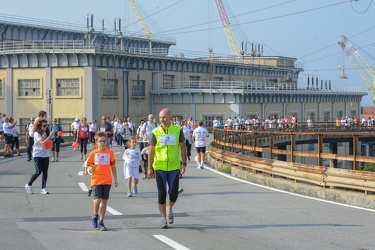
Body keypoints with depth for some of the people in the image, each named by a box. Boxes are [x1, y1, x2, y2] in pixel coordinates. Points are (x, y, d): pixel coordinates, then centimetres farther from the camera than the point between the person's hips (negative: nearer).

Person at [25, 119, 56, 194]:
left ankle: (43, 189, 4)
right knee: (38, 171, -12)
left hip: (45, 155, 7)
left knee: (45, 172, 1)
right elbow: (42, 143, -28)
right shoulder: (37, 134, -13)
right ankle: (28, 185, 7)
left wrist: (50, 140, 3)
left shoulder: (44, 133, 11)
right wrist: (50, 136, -32)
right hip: (37, 155, -7)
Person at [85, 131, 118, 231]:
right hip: (96, 180, -2)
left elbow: (113, 166, 12)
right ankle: (95, 216, 13)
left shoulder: (110, 153, 5)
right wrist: (90, 169, -19)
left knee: (104, 201, 2)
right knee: (98, 200, -14)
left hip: (107, 181, 2)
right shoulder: (93, 153, 1)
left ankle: (101, 222, 11)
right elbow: (89, 166, 5)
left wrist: (115, 180, 11)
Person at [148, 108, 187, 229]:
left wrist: (184, 163, -1)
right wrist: (149, 168, 0)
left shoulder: (177, 130, -3)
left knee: (174, 193, 3)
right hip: (159, 167, 0)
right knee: (162, 194, 0)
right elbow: (151, 150, 2)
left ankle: (169, 210, 33)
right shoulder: (155, 132, -3)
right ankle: (163, 219, 12)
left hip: (174, 167, 1)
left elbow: (183, 147, 5)